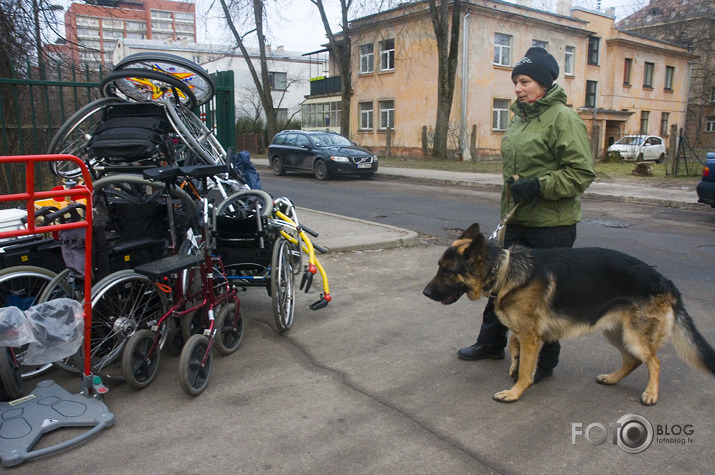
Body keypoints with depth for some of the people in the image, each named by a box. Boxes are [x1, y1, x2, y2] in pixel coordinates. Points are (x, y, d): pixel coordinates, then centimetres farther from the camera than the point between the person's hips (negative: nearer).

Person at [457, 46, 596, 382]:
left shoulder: (563, 118, -13)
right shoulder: (519, 118, 14)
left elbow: (582, 172, -17)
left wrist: (538, 186, -23)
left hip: (551, 225, -8)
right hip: (516, 219, 8)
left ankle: (544, 362, 21)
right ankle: (491, 343, 35)